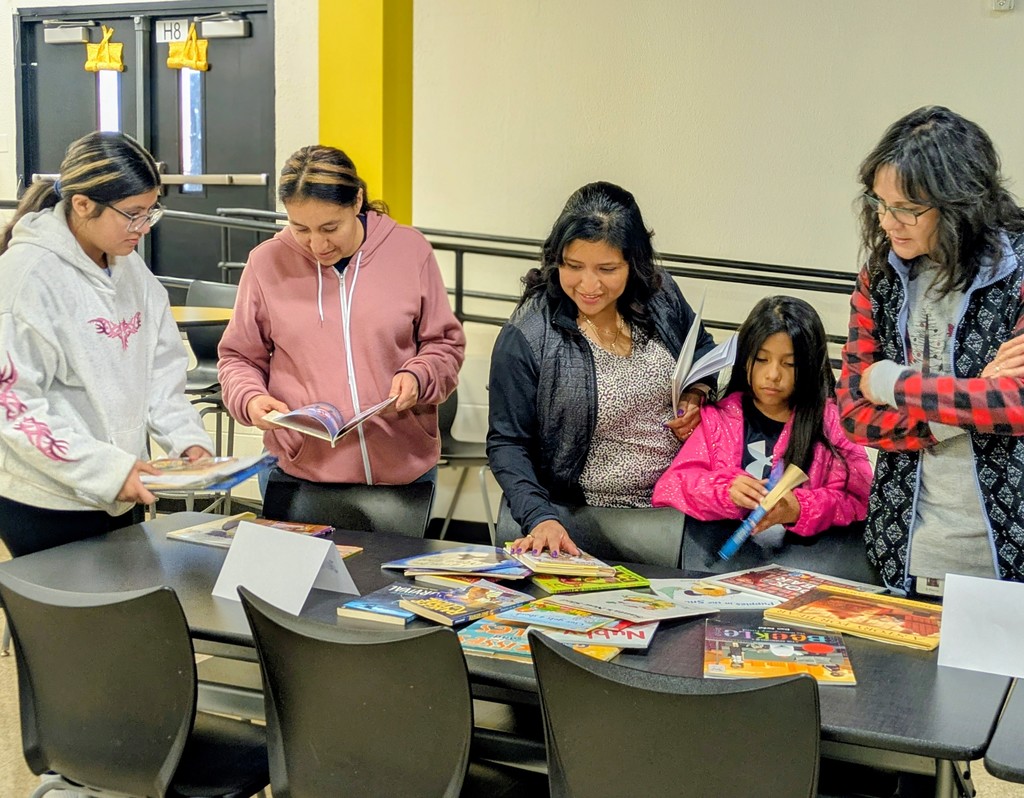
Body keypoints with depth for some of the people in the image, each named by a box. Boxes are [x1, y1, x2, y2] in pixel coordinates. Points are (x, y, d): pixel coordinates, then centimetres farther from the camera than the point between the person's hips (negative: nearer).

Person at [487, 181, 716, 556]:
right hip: (573, 509, -2)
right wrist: (540, 518, -24)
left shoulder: (660, 294, 0)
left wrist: (698, 394, -1)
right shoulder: (526, 337, -14)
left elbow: (703, 350, 21)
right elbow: (507, 443, -9)